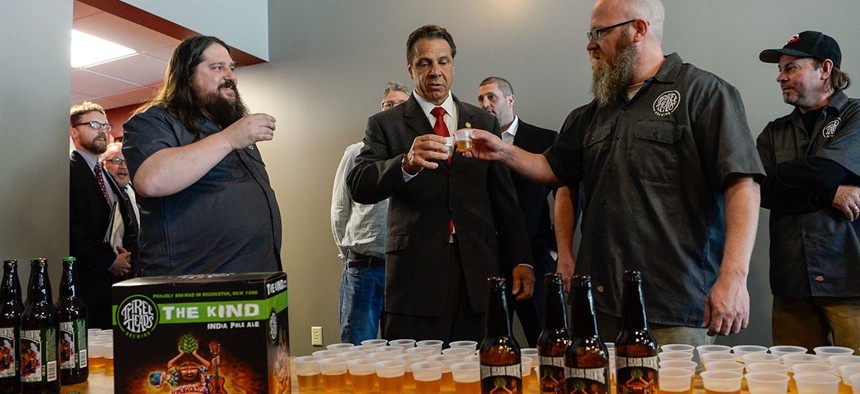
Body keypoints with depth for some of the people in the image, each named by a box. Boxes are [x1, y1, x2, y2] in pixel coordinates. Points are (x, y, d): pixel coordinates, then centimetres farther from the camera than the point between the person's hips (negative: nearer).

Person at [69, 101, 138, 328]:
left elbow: (129, 226, 22)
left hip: (117, 274, 8)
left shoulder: (106, 175, 22)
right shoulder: (69, 170, -5)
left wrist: (127, 255, 3)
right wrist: (109, 260, -10)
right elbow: (71, 227, -15)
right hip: (88, 281, -8)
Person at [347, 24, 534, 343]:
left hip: (479, 274, 2)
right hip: (415, 277, -2)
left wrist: (520, 260, 5)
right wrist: (407, 164, -28)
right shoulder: (385, 124, 6)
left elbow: (505, 199, 13)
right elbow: (359, 186, -9)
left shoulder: (484, 122, 14)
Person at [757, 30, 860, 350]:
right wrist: (829, 195, -10)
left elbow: (827, 169, -14)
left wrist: (776, 176, 2)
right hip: (792, 283, 4)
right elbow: (762, 191, 1)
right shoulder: (775, 132, 17)